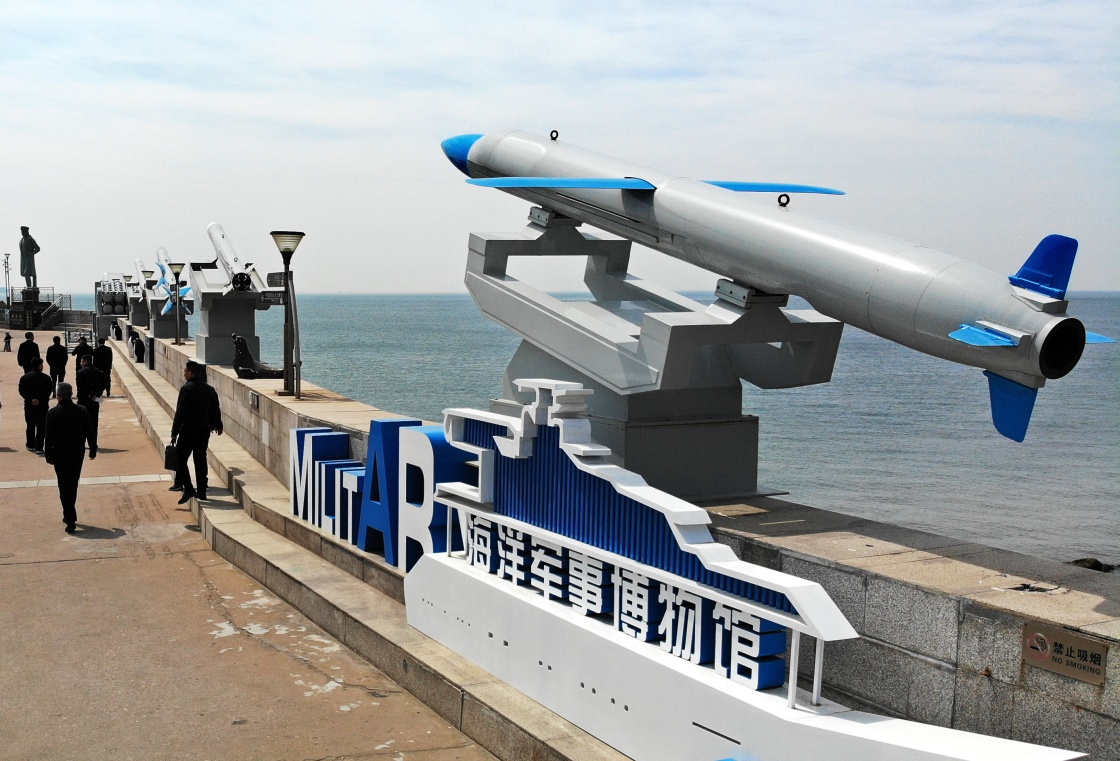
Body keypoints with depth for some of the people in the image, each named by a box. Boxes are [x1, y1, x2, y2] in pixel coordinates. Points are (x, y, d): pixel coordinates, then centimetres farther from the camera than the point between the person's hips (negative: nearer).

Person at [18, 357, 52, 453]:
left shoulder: (24, 378, 0)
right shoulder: (46, 378, -7)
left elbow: (22, 391, -7)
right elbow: (48, 391, -14)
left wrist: (31, 399, -12)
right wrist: (40, 400, -15)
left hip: (29, 405, 3)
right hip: (42, 406, -3)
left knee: (30, 426, 17)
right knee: (41, 427, 2)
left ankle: (31, 445, 26)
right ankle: (38, 448, -1)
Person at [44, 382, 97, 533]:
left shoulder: (53, 413, -10)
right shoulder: (82, 411, -4)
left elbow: (49, 437, -8)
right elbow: (90, 432, 1)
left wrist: (49, 456, 1)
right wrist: (93, 450, 12)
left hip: (60, 455, -3)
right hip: (77, 453, 3)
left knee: (64, 487, 1)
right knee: (73, 485, 17)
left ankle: (71, 519, -8)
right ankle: (69, 515, 29)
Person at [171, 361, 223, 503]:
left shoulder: (186, 389, -13)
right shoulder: (209, 389, 6)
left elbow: (180, 413, -15)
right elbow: (216, 409, 15)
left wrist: (174, 432, -10)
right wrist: (217, 425, 29)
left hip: (188, 430, -6)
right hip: (204, 430, 6)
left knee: (180, 459, 1)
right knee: (201, 460, 12)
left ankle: (188, 488, -11)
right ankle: (202, 491, 14)